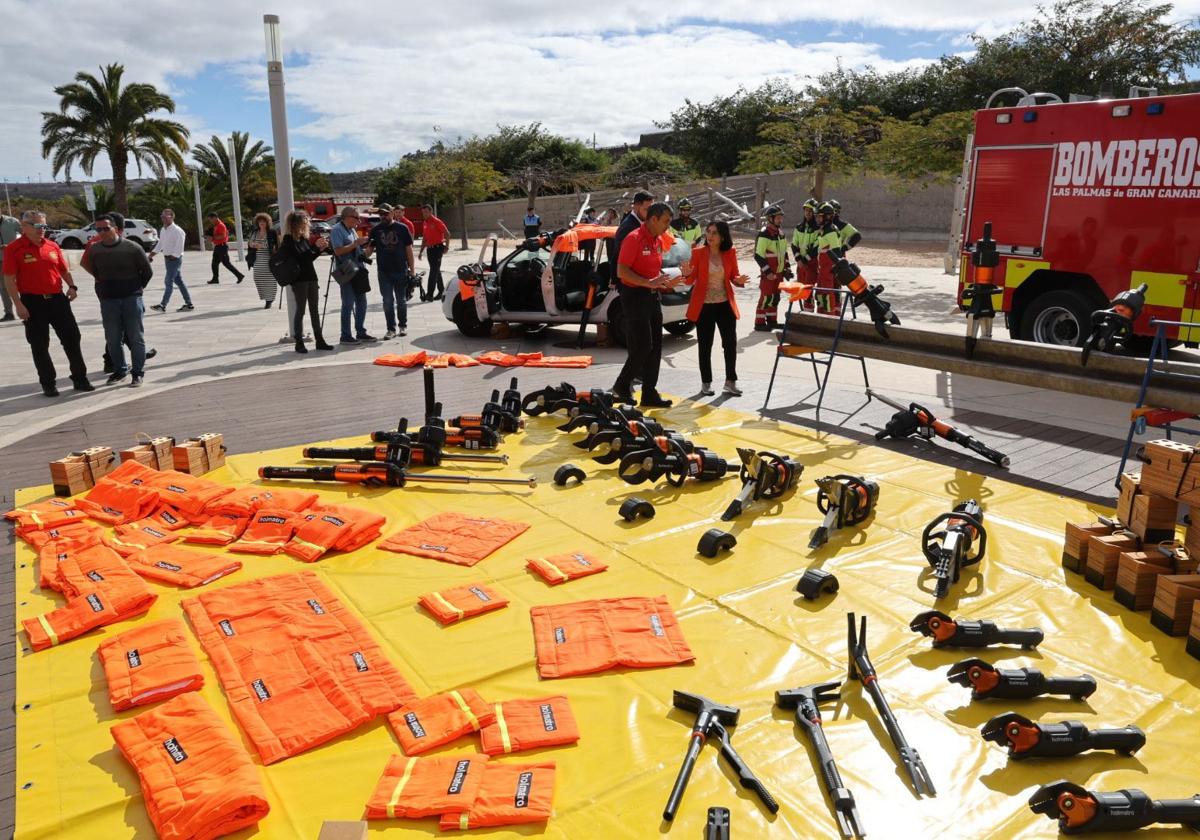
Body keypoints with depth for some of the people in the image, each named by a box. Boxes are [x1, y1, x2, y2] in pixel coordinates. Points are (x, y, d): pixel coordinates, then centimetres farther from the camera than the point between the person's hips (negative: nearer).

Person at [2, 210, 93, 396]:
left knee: (72, 338, 5)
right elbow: (9, 280, -7)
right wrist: (18, 304, -14)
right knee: (39, 345, 5)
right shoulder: (13, 248, -5)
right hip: (33, 302, -4)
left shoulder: (52, 246, 8)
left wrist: (72, 286, -2)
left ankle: (80, 378, 15)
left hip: (58, 299, 4)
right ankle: (48, 384, 14)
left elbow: (64, 270, 18)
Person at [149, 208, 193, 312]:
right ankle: (189, 304, 16)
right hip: (167, 258, 9)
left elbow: (179, 246, -16)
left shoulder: (177, 230, -14)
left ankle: (162, 305, -7)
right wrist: (152, 254, 10)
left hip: (174, 259, -9)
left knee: (169, 282, -8)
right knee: (178, 281, 11)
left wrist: (173, 256, -19)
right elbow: (160, 244, 19)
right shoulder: (163, 230, 13)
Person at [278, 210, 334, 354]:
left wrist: (320, 248, 3)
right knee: (300, 310, -4)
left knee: (314, 310, 8)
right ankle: (299, 343, 1)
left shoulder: (304, 238, 12)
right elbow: (299, 257, -20)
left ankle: (319, 340, 11)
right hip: (299, 279, -7)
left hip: (311, 277, 7)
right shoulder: (288, 240, -9)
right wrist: (315, 247, -20)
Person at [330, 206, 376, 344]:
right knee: (348, 305, -5)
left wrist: (363, 242, 7)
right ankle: (346, 336, 1)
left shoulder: (352, 229, 16)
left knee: (361, 303, 11)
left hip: (358, 271, 9)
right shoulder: (337, 230, -10)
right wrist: (356, 243, -19)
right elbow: (338, 250, -20)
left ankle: (361, 332, 21)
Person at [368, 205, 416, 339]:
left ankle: (403, 326, 23)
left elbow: (409, 249, 3)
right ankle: (391, 329, 6)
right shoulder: (376, 230, 6)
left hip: (401, 271, -1)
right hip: (384, 272, 1)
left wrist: (411, 269, 0)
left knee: (401, 300, 10)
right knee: (388, 301, 1)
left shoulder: (401, 228, 2)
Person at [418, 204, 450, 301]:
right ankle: (441, 291, 24)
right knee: (436, 271, 14)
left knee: (433, 271, -12)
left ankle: (429, 294, -16)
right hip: (430, 249, 8)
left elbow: (447, 233, -9)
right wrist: (421, 251, 17)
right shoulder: (425, 223, 14)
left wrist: (447, 246, -14)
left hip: (437, 248, -8)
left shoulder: (437, 222, -8)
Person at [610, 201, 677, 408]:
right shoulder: (634, 239, -13)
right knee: (642, 347, -9)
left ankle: (649, 394, 14)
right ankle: (622, 386, 8)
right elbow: (621, 271, -19)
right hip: (635, 296, -9)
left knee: (655, 347, 8)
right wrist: (649, 282, -25)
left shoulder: (658, 240, 13)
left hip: (652, 296, 9)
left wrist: (664, 280, 5)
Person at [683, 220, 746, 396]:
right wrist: (687, 274, -27)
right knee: (705, 346, 6)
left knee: (730, 343, 3)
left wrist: (739, 280, -15)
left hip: (725, 305, 2)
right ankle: (706, 383, 16)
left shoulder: (730, 253, 1)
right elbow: (690, 281, -5)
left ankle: (730, 382, 14)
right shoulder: (698, 252, -5)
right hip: (703, 306, -2)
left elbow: (734, 276, 8)